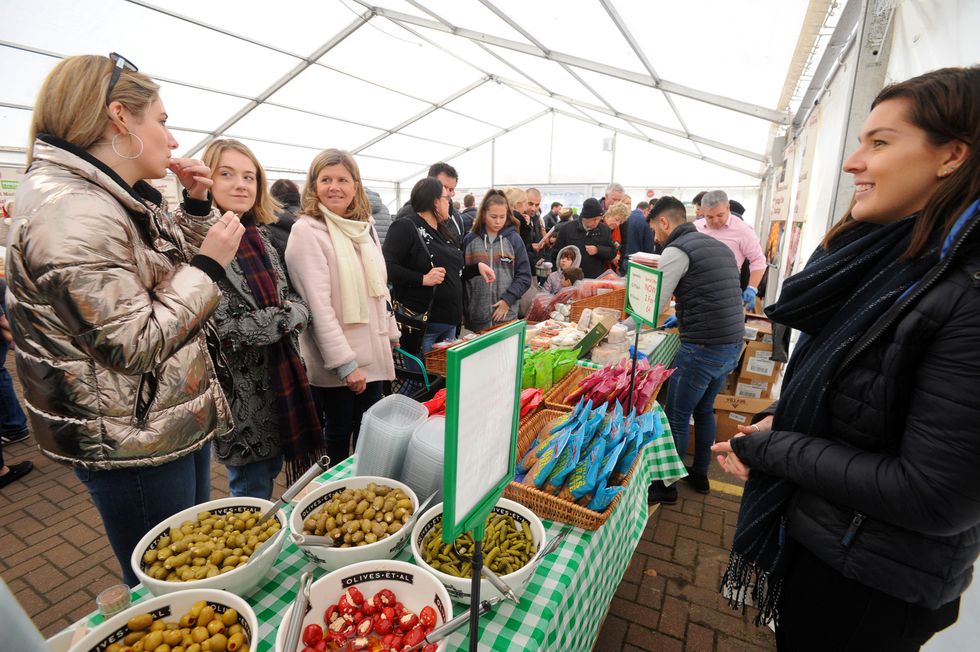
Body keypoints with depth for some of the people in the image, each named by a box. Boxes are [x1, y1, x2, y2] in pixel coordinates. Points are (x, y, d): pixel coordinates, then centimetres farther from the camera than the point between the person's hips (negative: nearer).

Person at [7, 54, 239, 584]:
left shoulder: (123, 201, 8)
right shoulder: (71, 216, -21)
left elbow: (173, 271, 23)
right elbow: (134, 345, -24)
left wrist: (197, 207, 8)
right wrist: (209, 265, -18)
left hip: (177, 423, 9)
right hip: (135, 446, -9)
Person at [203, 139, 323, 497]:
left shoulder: (260, 236, 8)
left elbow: (295, 299, 11)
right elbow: (221, 329, -22)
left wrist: (294, 311, -10)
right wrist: (285, 317, -14)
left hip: (280, 379, 7)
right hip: (242, 391, -7)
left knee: (272, 467, 23)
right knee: (253, 491, 10)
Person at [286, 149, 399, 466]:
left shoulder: (365, 226, 9)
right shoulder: (307, 231, -12)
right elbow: (318, 306, -17)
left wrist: (391, 334, 15)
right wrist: (345, 363, -19)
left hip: (373, 353, 6)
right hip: (335, 362, -6)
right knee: (338, 434, 10)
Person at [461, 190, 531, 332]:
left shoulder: (514, 239, 3)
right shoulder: (469, 240, 4)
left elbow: (524, 276, 2)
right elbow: (461, 276, 7)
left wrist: (508, 299, -11)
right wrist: (461, 311, 3)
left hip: (507, 316, 0)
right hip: (476, 316, 0)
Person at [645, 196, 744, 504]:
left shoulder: (676, 250, -12)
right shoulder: (717, 245, 15)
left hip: (702, 349, -9)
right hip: (733, 345, 9)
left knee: (676, 419, 5)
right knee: (704, 411, 22)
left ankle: (666, 485, 19)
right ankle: (699, 475, 37)